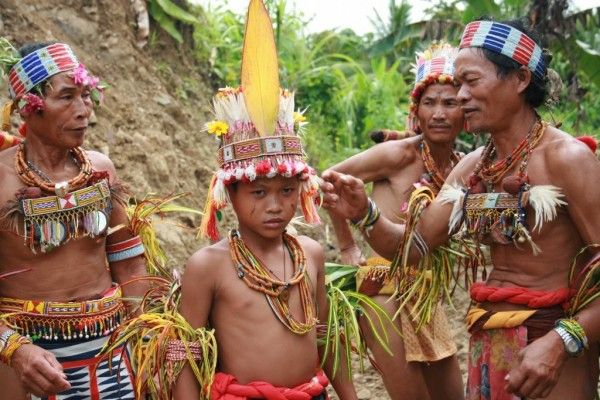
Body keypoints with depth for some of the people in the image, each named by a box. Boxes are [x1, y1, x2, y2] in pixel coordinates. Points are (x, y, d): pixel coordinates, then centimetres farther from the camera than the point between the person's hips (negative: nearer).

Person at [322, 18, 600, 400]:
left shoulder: (565, 157, -16)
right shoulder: (473, 167, 4)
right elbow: (412, 245, 6)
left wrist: (562, 342, -28)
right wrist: (363, 213, -11)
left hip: (552, 345, -6)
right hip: (488, 343, 7)